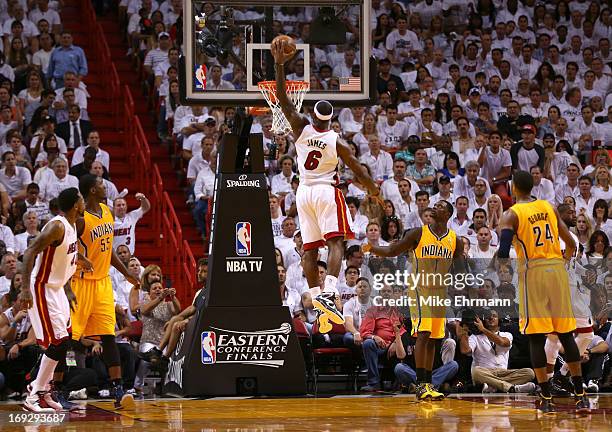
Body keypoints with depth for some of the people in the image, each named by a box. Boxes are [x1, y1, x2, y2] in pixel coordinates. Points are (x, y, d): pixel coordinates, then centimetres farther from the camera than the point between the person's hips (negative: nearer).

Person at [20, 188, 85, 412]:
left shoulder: (71, 226, 9)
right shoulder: (57, 226, -21)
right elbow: (30, 252, -27)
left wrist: (68, 292, 23)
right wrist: (26, 288, -33)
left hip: (56, 288, 10)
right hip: (42, 289, -10)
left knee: (63, 341, 13)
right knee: (58, 343, -12)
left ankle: (41, 388, 23)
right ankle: (35, 395, -7)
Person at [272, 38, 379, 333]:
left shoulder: (301, 129, -4)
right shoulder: (337, 142, -9)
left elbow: (283, 100, -4)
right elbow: (357, 169, -1)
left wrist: (279, 65, -5)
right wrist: (372, 188, 17)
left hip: (304, 192, 4)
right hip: (327, 192, -4)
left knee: (309, 250, 4)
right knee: (336, 242, -11)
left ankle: (319, 303, 0)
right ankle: (328, 293, -33)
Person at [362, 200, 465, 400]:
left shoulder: (455, 240, 4)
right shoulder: (419, 234, -4)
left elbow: (460, 270, 11)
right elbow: (392, 251, -4)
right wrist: (372, 249, -21)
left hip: (440, 291, 4)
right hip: (420, 288, -4)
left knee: (432, 338, 7)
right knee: (423, 334, -16)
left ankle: (428, 384, 12)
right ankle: (421, 385, -18)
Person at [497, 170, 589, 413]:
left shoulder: (511, 215, -4)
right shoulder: (549, 208, 11)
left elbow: (503, 253, -15)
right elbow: (571, 244, 13)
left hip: (532, 272, -4)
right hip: (557, 270, 4)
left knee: (536, 338, 1)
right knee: (566, 334, 9)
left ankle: (546, 398, -1)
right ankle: (580, 395, 8)